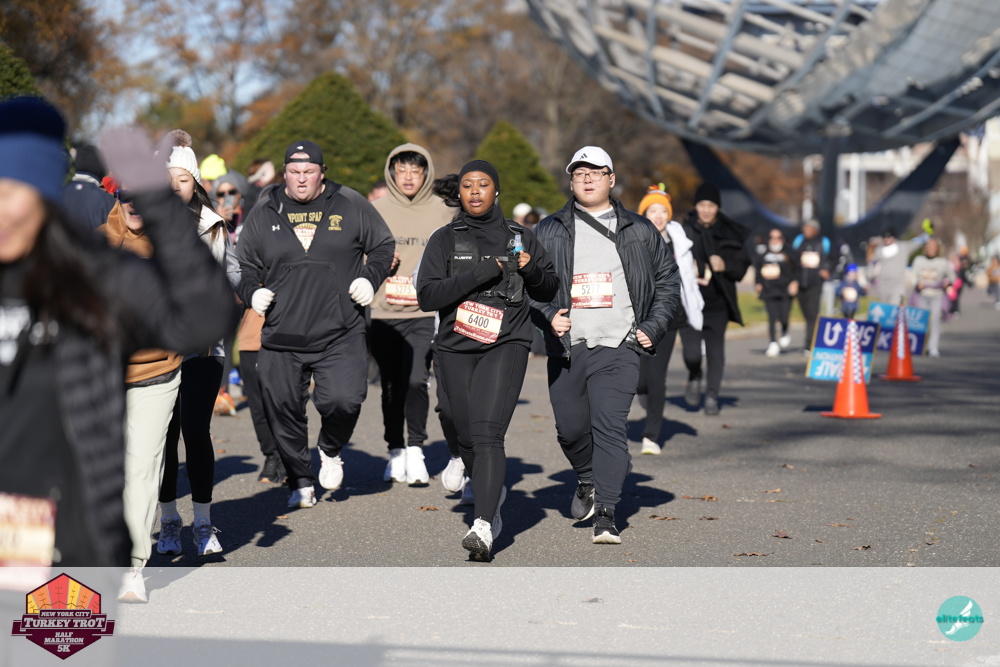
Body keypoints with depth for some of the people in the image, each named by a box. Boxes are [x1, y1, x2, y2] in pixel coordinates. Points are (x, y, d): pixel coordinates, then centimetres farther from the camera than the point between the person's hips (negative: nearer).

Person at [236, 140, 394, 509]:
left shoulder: (351, 206, 4)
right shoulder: (263, 215, 9)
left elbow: (383, 245, 15)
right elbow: (245, 265, 18)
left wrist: (369, 278, -2)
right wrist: (253, 291, -2)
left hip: (340, 335, -2)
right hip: (280, 339, 2)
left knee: (344, 401, -18)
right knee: (283, 412, 4)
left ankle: (331, 450, 15)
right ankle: (300, 482, 25)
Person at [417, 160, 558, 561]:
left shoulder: (519, 238, 9)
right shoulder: (444, 240, 5)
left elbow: (547, 291, 17)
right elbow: (427, 296, -6)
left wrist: (533, 270, -5)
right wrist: (479, 275, -15)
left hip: (505, 346, -2)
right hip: (456, 350, 2)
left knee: (487, 433, -18)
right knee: (467, 437, 10)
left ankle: (483, 526, -27)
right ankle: (493, 494, 40)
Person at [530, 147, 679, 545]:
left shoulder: (639, 231, 9)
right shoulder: (549, 232, 9)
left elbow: (668, 281, 15)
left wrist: (654, 327, 3)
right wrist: (548, 316, -7)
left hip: (618, 348, -2)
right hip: (566, 348, 2)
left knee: (610, 427, -14)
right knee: (570, 429, 9)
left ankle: (606, 514, -14)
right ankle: (587, 481, 40)